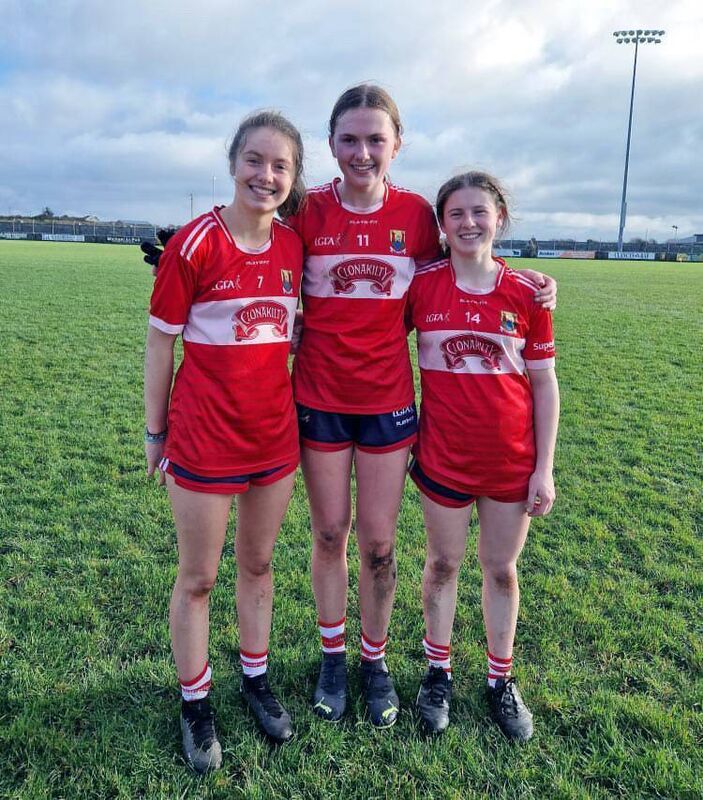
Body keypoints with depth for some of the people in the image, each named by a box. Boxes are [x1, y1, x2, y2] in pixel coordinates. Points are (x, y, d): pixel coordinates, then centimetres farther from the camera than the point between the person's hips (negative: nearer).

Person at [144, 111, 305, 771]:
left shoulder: (293, 246, 2)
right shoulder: (195, 243, -12)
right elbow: (160, 342, -6)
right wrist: (154, 432, -2)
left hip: (275, 434, 5)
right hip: (203, 439, -4)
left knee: (258, 564, 20)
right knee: (197, 579, 11)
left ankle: (255, 679, 41)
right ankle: (195, 703, 33)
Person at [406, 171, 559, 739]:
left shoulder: (526, 292, -4)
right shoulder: (420, 285, -5)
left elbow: (544, 383, 0)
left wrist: (545, 468, -2)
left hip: (512, 458, 1)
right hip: (444, 455, 0)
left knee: (502, 568, 15)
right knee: (443, 563, 15)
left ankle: (501, 680, 35)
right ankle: (438, 671, 36)